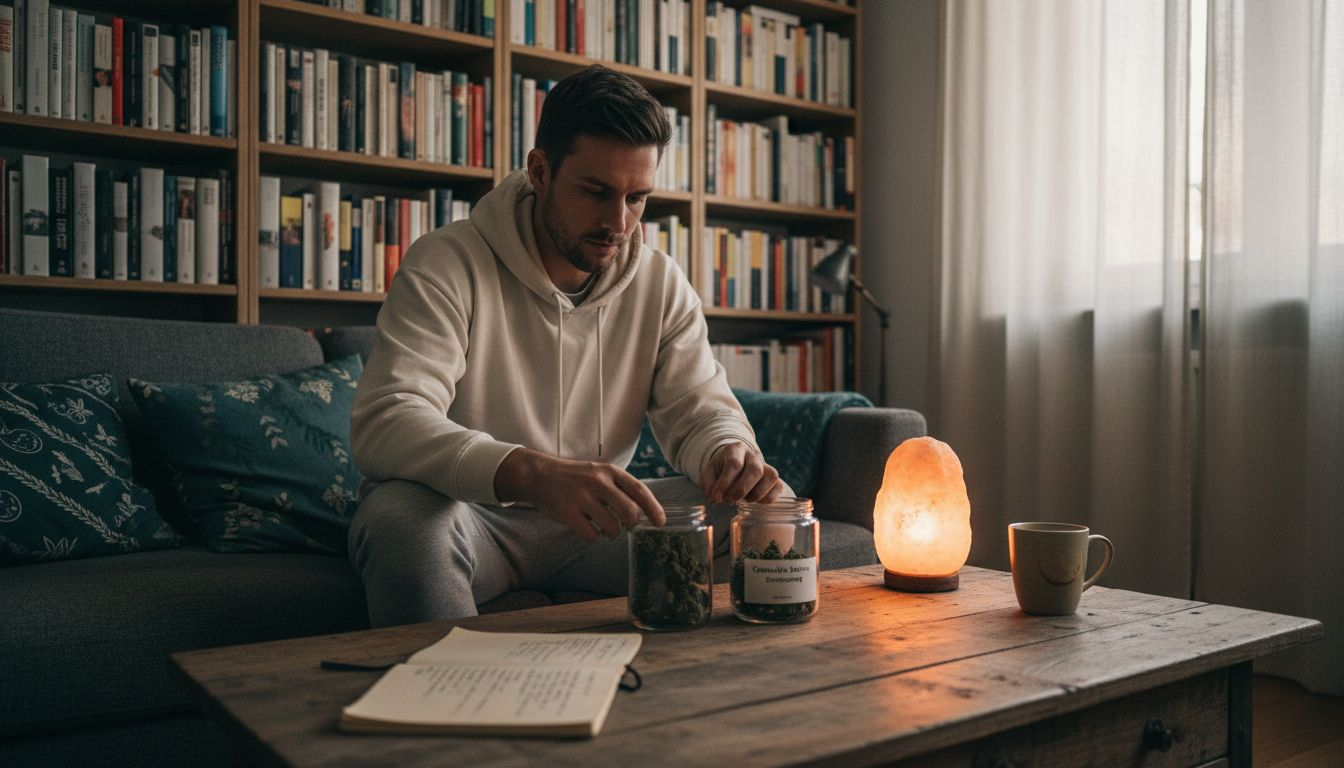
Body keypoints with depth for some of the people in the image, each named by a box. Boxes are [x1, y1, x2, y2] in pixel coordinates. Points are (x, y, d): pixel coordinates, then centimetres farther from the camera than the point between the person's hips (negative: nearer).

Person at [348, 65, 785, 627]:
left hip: (589, 520, 4)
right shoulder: (446, 265, -15)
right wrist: (534, 474, -46)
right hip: (473, 512, -4)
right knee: (405, 517, -38)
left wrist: (730, 453, -27)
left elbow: (700, 411, 1)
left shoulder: (662, 285, 1)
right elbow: (384, 422, -27)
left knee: (769, 506, -11)